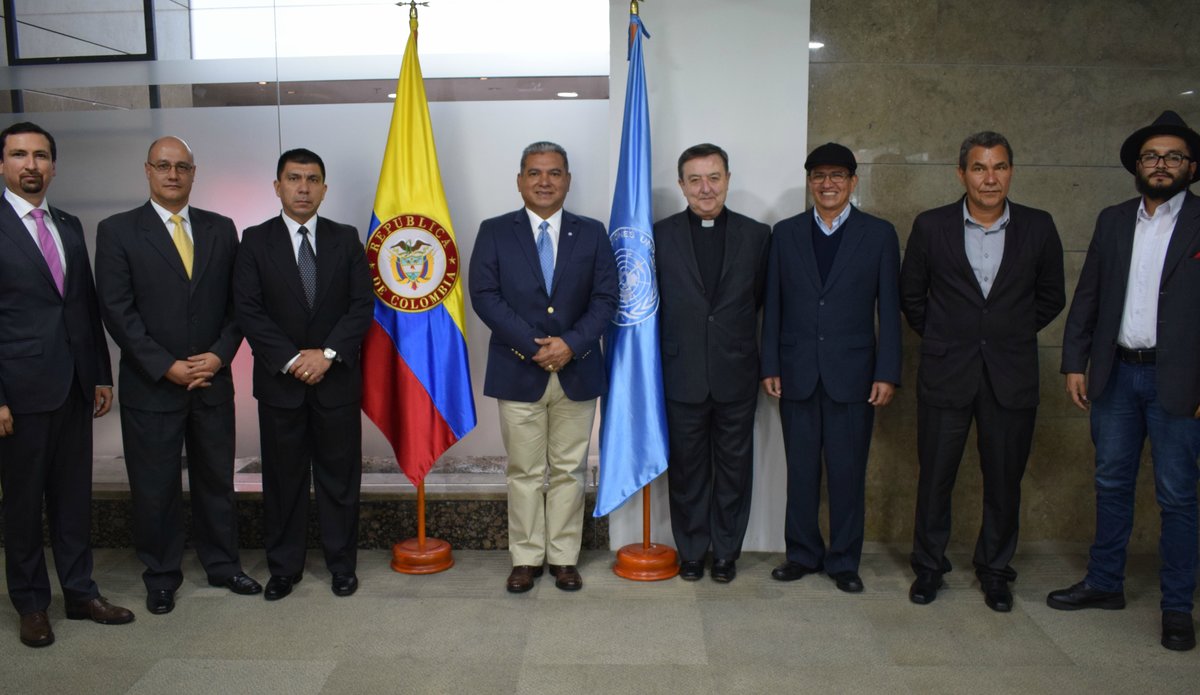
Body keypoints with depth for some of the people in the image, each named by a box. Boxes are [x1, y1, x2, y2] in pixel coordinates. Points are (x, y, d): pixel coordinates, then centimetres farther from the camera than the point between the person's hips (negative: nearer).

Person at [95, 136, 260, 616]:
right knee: (155, 487, 8)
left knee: (217, 480, 13)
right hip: (150, 387, -2)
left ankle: (222, 564, 28)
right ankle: (161, 576, 25)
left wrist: (219, 355, -9)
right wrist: (167, 367, -14)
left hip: (212, 381, 3)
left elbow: (235, 303, 6)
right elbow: (117, 311, -8)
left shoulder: (220, 229, 7)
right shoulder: (117, 231, -2)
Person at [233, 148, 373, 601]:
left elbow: (363, 305, -1)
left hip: (336, 378, 1)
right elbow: (248, 310, -4)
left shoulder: (346, 239, 5)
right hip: (279, 381, 0)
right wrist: (291, 359, -13)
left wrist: (328, 353, -13)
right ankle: (284, 567, 22)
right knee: (283, 478, 8)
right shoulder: (255, 241, 3)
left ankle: (342, 564, 21)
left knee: (340, 477, 7)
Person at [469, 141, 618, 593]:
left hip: (577, 371, 1)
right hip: (519, 372, -1)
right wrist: (532, 345, -16)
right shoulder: (494, 232, 3)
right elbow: (484, 295, -7)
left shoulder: (592, 233, 6)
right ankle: (526, 558, 20)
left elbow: (605, 298, 0)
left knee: (569, 470, 9)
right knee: (524, 472, 8)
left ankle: (564, 558, 21)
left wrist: (572, 344, -15)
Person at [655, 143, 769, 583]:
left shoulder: (756, 235, 2)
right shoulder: (660, 235, 0)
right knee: (686, 467, 11)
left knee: (733, 466, 10)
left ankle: (726, 550, 26)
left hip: (736, 373, 1)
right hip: (682, 375, 0)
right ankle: (691, 550, 26)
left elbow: (763, 299, 6)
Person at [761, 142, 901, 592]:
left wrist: (887, 373, -5)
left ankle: (844, 560, 20)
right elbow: (773, 305, 7)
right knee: (801, 471, 9)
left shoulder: (879, 234, 3)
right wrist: (770, 366, 1)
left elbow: (888, 309, 1)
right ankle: (802, 554, 23)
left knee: (848, 472, 5)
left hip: (852, 374, -1)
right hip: (798, 373, 2)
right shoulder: (786, 233, 8)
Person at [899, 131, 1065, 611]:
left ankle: (994, 571, 27)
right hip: (946, 373, -1)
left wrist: (1013, 334, 8)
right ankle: (929, 566, 24)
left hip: (1011, 374, 1)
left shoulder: (1038, 227, 1)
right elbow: (911, 295, 8)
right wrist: (939, 337, 6)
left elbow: (1051, 297, 12)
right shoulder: (931, 226, -2)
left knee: (1004, 480, 9)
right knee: (935, 476, 6)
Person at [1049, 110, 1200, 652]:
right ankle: (1105, 583, 27)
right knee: (1112, 485, 14)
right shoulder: (1112, 221, 10)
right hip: (1115, 373, 4)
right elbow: (1087, 296, 10)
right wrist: (1074, 362, 4)